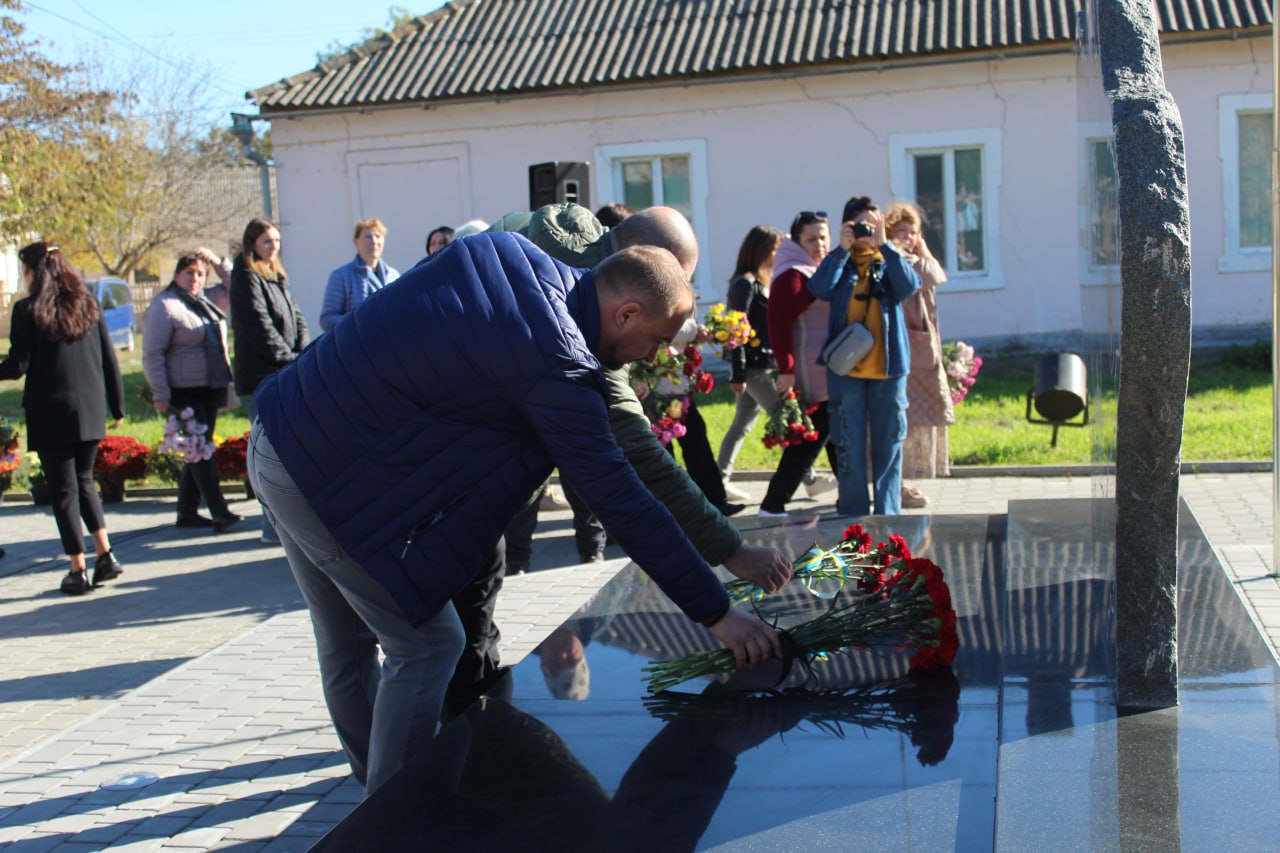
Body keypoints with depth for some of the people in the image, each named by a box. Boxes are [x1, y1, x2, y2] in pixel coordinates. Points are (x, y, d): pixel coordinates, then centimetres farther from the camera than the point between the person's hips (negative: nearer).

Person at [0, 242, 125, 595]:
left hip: (50, 414, -4)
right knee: (83, 480, 19)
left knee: (64, 489, 4)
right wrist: (117, 407, 13)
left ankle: (78, 571, 6)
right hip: (89, 412, 4)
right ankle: (105, 554, 9)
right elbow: (109, 361, 6)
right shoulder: (88, 306, 5)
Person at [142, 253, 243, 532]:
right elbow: (152, 354, -11)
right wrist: (160, 393, -16)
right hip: (184, 393, -8)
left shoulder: (205, 303, 16)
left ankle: (187, 512, 19)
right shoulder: (164, 306, -7)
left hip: (209, 391, 8)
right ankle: (219, 512, -13)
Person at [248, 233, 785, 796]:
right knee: (427, 647, 1)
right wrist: (715, 612, -14)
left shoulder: (506, 252, 2)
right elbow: (622, 502, -20)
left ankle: (379, 788, 36)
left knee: (346, 647, 20)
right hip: (330, 478, -9)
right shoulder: (557, 365, -22)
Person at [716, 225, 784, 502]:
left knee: (742, 424, 10)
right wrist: (738, 374, -19)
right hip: (752, 366, -9)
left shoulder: (762, 282, 17)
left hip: (764, 364, 9)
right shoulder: (745, 283, -11)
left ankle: (721, 480, 13)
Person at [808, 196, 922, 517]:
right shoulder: (840, 263, 8)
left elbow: (909, 286, -13)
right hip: (846, 367, -1)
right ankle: (853, 516, 9)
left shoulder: (888, 262, 9)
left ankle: (888, 515, 14)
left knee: (888, 445, 6)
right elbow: (819, 289, -13)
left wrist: (884, 244, -16)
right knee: (851, 447, 1)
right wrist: (843, 249, -14)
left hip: (888, 366, 1)